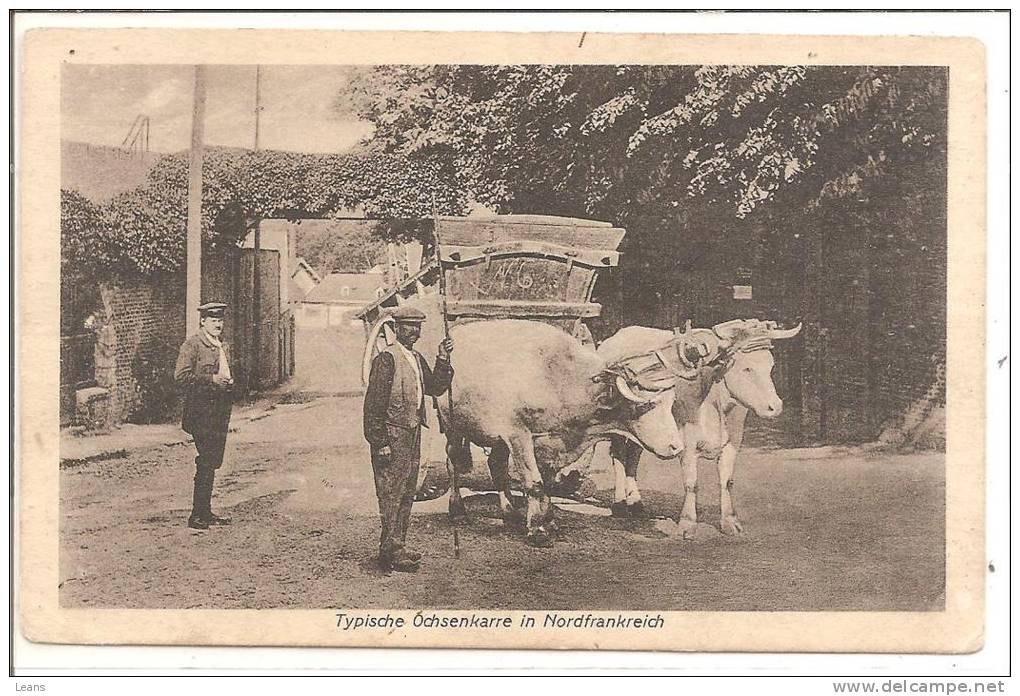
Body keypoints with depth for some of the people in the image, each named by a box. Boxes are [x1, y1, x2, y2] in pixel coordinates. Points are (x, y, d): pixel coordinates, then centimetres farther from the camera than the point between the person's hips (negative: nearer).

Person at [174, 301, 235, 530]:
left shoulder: (224, 347, 18)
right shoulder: (192, 345, -6)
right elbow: (181, 376, -15)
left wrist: (229, 383, 8)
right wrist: (212, 380, -17)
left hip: (220, 412, 8)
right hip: (201, 411, -8)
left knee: (212, 462, 10)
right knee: (206, 463, -10)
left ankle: (206, 512, 18)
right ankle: (197, 516, -5)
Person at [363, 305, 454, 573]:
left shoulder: (417, 359, 14)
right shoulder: (386, 359, -13)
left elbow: (435, 388, 10)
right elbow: (374, 404, -16)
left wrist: (443, 360, -2)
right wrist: (380, 443, -19)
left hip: (413, 435, 9)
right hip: (391, 435, -9)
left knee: (406, 494, 15)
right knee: (391, 495, -4)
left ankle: (396, 548, 25)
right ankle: (391, 553, 1)